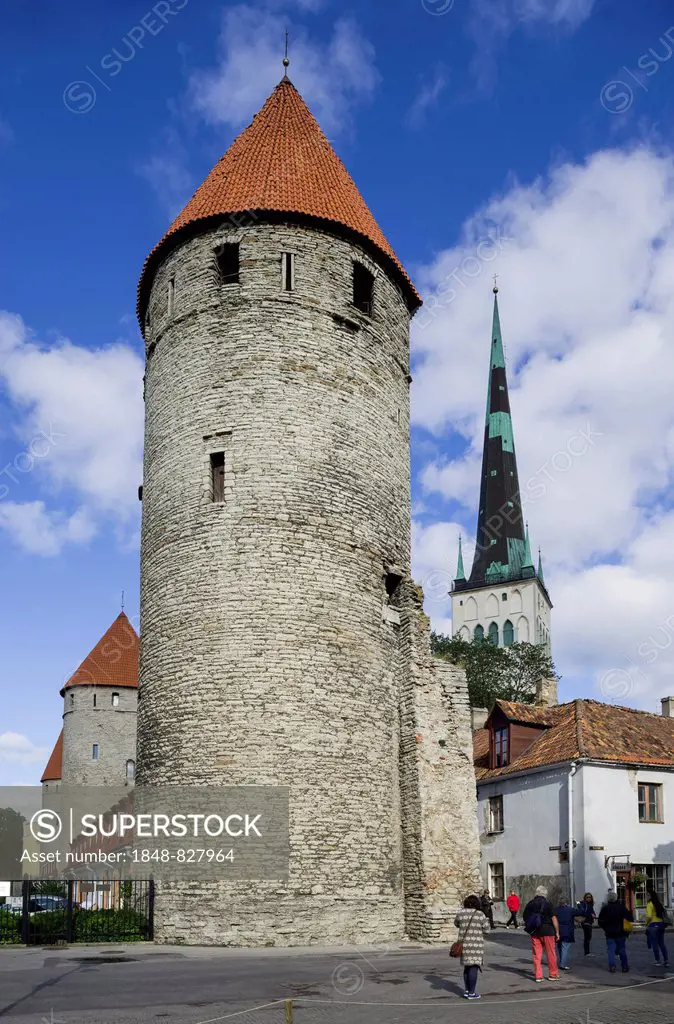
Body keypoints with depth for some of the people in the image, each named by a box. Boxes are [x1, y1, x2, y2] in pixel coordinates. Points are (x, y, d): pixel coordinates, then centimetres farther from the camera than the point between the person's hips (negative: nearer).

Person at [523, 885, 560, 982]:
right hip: (547, 931, -4)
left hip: (534, 932, 4)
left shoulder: (529, 904, 7)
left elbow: (525, 919, 12)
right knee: (551, 953, 8)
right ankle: (553, 974, 15)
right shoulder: (547, 903, -7)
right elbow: (554, 919, -10)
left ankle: (538, 976, 6)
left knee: (536, 954, 6)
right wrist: (557, 932, -4)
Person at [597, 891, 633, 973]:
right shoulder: (621, 907, -5)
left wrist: (604, 928, 11)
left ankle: (612, 966, -13)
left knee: (611, 949, 1)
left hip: (609, 933, -1)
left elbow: (600, 920, -3)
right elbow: (629, 917, -8)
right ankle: (625, 967, 15)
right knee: (622, 949, 11)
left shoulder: (605, 908, -3)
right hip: (620, 932, 1)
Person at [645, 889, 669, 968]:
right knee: (662, 943, 13)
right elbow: (664, 913, 11)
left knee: (654, 944, 3)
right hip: (661, 924, 7)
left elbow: (649, 916, -19)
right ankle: (666, 961, 10)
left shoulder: (650, 904, -11)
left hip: (653, 925, -7)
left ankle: (658, 961, 5)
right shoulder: (659, 904, 10)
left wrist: (646, 923, -4)